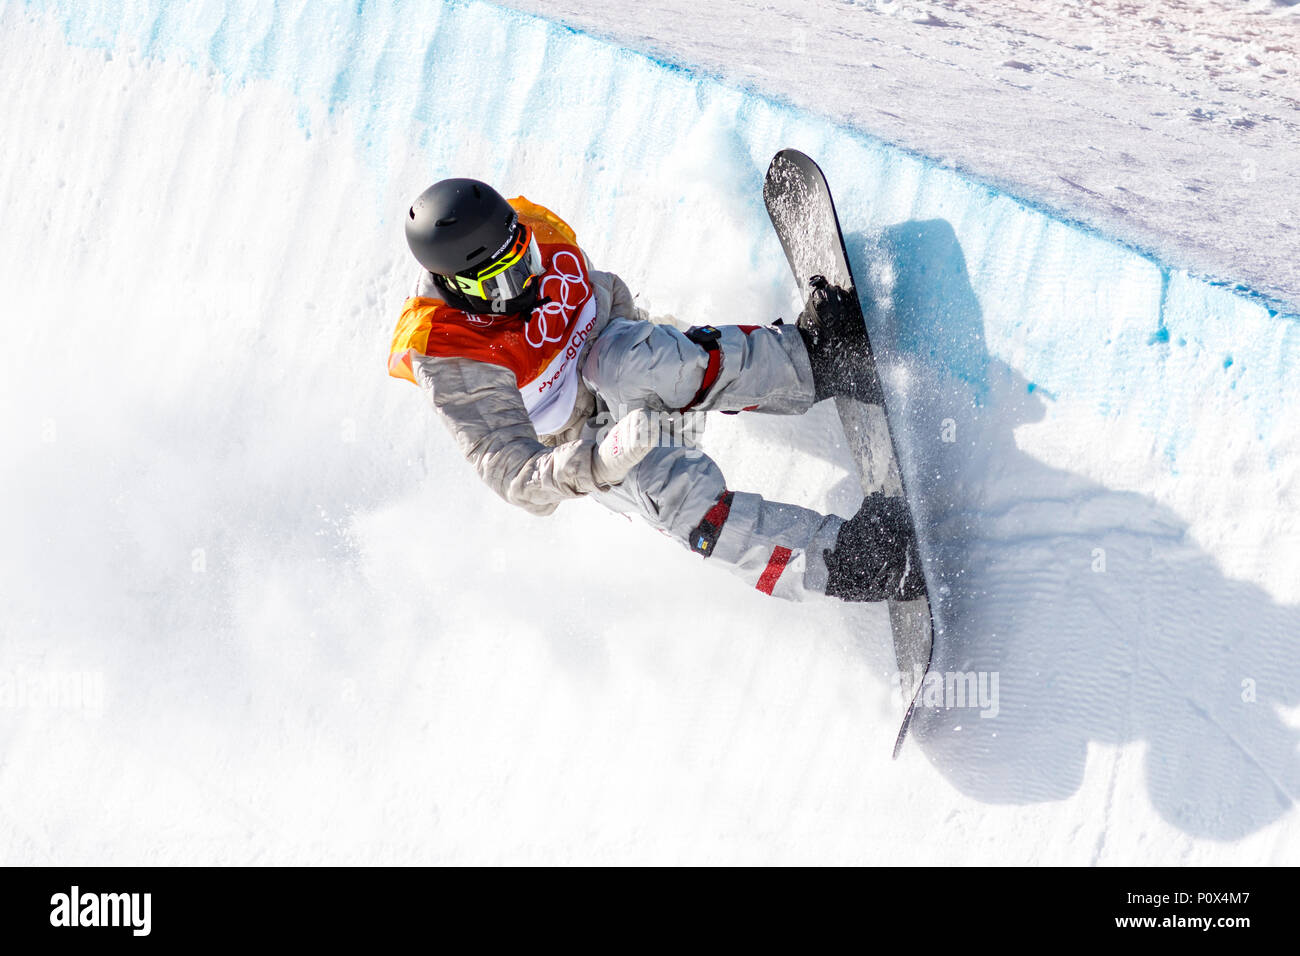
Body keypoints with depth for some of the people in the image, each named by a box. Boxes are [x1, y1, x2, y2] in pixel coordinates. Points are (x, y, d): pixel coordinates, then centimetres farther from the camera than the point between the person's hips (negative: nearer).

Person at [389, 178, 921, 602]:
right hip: (577, 447, -3)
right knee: (683, 489, -34)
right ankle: (834, 560, -31)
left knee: (623, 357, -36)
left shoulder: (536, 232, -17)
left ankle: (808, 357, -28)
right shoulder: (449, 361, -33)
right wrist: (604, 458, -54)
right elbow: (514, 477, -38)